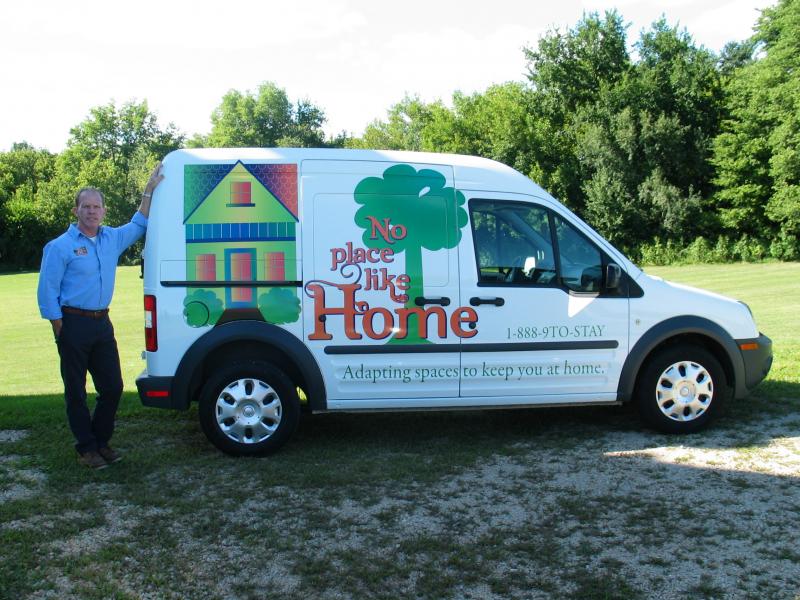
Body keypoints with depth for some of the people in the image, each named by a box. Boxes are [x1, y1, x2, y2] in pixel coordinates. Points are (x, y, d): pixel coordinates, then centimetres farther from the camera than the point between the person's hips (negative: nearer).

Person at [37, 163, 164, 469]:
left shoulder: (112, 238, 9)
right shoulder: (60, 246, -9)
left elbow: (138, 226, 24)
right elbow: (47, 291, -9)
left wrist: (149, 191, 15)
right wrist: (61, 330, -10)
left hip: (102, 323, 6)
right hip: (74, 324, -6)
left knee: (112, 387, 10)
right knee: (76, 391, 4)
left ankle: (101, 441, 26)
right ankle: (86, 448, 16)